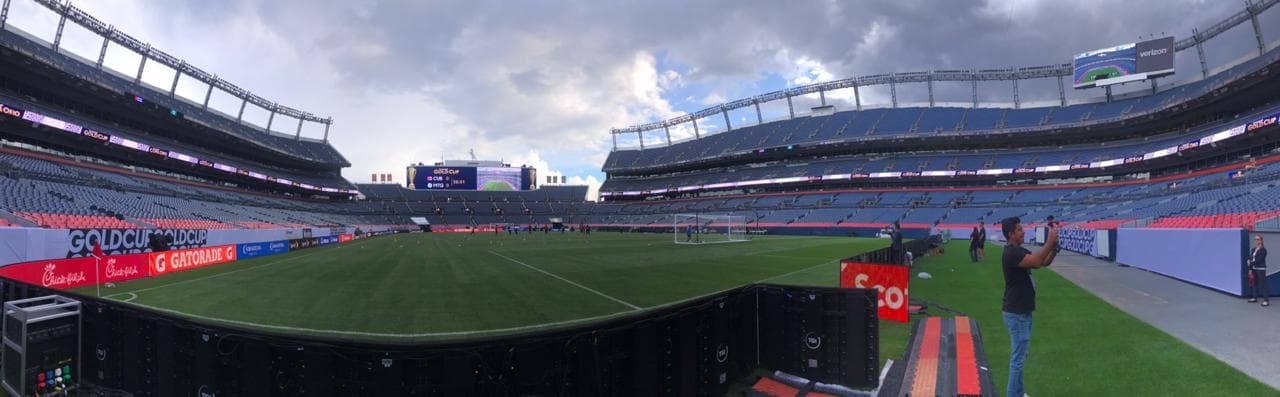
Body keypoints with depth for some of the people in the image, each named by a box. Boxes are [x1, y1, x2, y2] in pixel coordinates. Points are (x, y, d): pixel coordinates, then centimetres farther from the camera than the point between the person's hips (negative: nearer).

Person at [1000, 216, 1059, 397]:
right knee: (1018, 357, -5)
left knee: (1020, 355, 18)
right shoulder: (1012, 252, -19)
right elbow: (1036, 261, -31)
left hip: (1022, 311, 10)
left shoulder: (1020, 251, 13)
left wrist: (1054, 247, -3)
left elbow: (1044, 262, 13)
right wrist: (1049, 242, -24)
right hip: (1016, 314, -10)